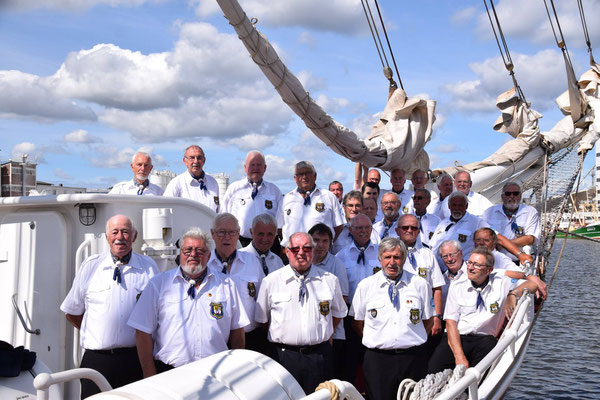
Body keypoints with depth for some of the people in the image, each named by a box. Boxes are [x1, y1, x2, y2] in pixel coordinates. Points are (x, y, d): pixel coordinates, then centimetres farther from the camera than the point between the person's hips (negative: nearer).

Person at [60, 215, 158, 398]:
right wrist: (95, 334, 9)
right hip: (97, 360, 0)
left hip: (136, 360, 0)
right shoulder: (90, 266, 6)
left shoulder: (148, 267, 4)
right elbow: (72, 313, 13)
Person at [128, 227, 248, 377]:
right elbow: (143, 332, -1)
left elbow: (237, 330, 11)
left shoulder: (226, 285, 8)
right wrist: (150, 376, -5)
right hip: (169, 374, -2)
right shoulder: (159, 284, 2)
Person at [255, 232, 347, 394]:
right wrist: (277, 338, 5)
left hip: (320, 355, 1)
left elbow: (339, 312, 20)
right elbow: (261, 319, 9)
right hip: (285, 355, -1)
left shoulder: (330, 280, 5)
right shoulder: (270, 281, 0)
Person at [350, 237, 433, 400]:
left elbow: (428, 321, 12)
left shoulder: (420, 284, 3)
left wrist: (414, 341, 4)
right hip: (377, 359, -1)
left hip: (413, 358, 1)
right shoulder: (365, 286, 2)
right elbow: (358, 323, 9)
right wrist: (375, 341, 2)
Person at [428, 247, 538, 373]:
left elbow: (533, 284, 10)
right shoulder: (456, 287, 8)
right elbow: (450, 322, 0)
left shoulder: (501, 284, 9)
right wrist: (459, 356, -14)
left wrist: (513, 294, -11)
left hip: (484, 339, 0)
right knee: (434, 367, -28)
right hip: (457, 338, 0)